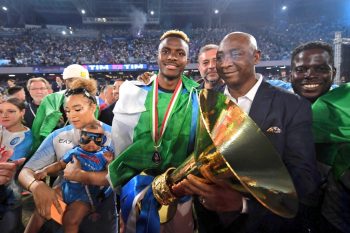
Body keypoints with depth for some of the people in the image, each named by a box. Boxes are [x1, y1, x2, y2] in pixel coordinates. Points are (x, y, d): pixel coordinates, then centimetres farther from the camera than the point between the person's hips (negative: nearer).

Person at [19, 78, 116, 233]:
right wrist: (37, 186, -24)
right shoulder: (57, 136, 2)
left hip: (99, 205, -2)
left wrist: (78, 176, -25)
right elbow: (25, 171, -3)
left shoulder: (112, 135, -6)